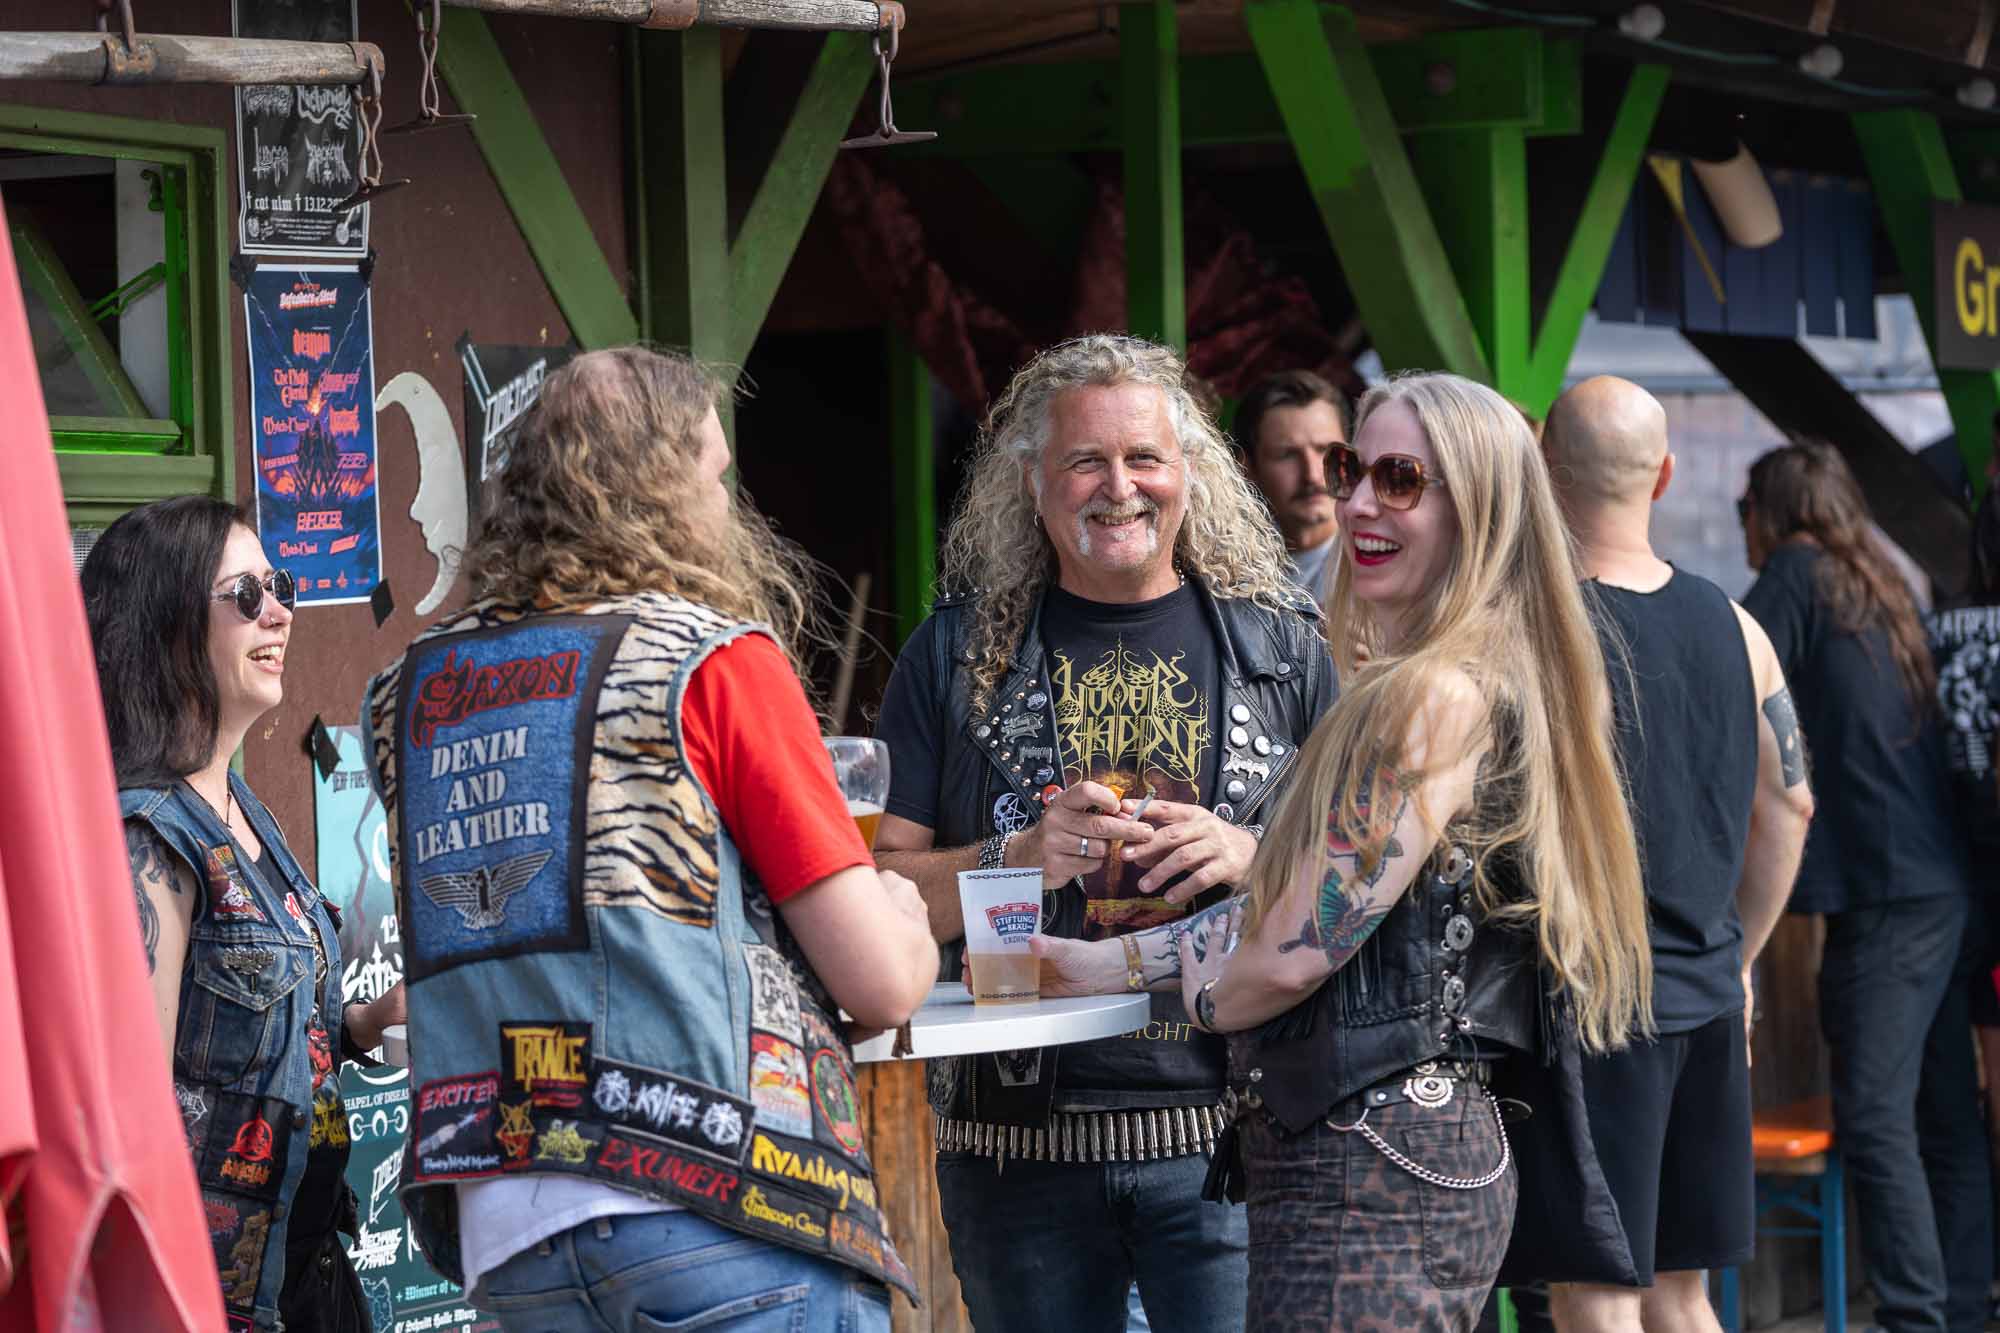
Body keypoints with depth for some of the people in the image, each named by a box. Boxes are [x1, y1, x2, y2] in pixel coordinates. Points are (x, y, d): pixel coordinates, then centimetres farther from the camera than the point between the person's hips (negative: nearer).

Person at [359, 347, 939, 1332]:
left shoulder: (412, 689, 14)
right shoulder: (717, 661, -2)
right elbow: (882, 984, -3)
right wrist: (902, 917, 20)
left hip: (497, 1229, 6)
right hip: (707, 1207, -6)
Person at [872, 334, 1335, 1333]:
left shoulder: (1278, 642, 8)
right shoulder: (959, 652, 7)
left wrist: (1249, 855, -11)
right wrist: (1018, 859, -13)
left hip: (1227, 1133, -1)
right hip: (1019, 1137, 1)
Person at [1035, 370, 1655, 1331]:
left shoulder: (1442, 698, -16)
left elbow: (1294, 953, -16)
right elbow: (1289, 906, 19)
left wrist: (1192, 995, 5)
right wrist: (1100, 964, 16)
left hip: (1375, 1176, -10)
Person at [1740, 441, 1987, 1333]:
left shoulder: (1798, 571, -2)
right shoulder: (1880, 593, 20)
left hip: (1884, 890, -9)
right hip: (1942, 887, 9)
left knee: (1874, 1116, -12)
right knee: (1943, 1118, 9)